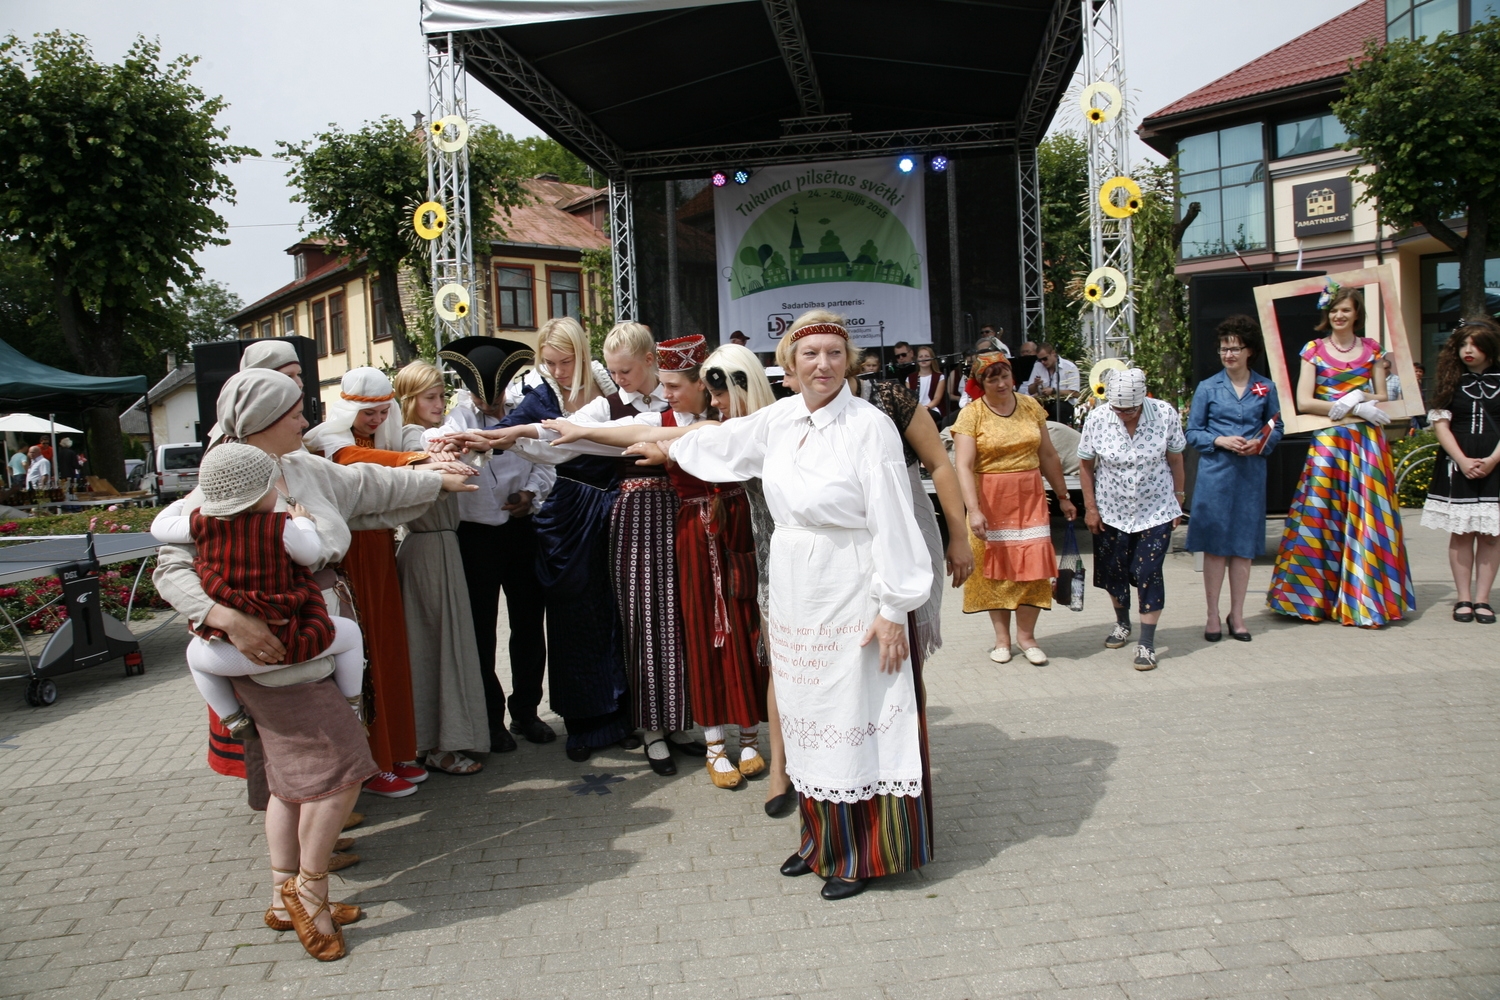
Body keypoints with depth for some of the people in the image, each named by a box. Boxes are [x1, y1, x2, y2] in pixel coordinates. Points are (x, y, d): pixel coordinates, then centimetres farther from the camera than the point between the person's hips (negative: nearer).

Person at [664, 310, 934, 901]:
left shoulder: (869, 426, -15)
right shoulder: (780, 419, 4)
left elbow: (892, 522, -16)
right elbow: (723, 442, 23)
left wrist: (892, 609, -17)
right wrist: (672, 449, 38)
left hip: (852, 596, -6)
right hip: (794, 594, 6)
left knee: (855, 716, 2)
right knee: (809, 717, 14)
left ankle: (864, 855, 17)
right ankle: (823, 840, 30)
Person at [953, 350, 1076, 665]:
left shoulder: (1031, 407, 5)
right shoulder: (971, 415, -8)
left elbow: (1048, 455, 12)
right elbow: (963, 466, -16)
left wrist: (1063, 496, 15)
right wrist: (973, 511, -25)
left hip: (1030, 498, 3)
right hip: (990, 501, -3)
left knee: (1032, 564, -1)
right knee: (995, 566, 4)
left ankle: (1026, 636, 12)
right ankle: (1002, 637, 17)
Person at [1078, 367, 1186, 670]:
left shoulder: (1165, 414, -15)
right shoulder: (1097, 418, -14)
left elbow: (1175, 460, -3)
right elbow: (1085, 464, -3)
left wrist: (1178, 499, 2)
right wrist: (1090, 507, -3)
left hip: (1155, 511, -2)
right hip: (1111, 512, 2)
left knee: (1148, 573, -6)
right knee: (1112, 571, 13)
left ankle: (1147, 644, 3)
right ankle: (1122, 623, 39)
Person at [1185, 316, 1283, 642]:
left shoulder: (1266, 388, 6)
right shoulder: (1207, 388, 3)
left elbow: (1277, 428, 12)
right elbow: (1192, 432, 3)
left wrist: (1261, 443, -9)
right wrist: (1220, 440, -13)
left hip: (1251, 474, 2)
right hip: (1215, 473, -1)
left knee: (1244, 545, 6)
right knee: (1215, 545, 1)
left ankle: (1237, 615, 17)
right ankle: (1213, 616, 10)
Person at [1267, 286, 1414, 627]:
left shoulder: (1371, 349, 11)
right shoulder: (1314, 350, 4)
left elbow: (1382, 397, 12)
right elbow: (1304, 402, -5)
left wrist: (1355, 398, -8)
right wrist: (1357, 406, -10)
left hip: (1367, 442, 2)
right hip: (1327, 442, -2)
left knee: (1367, 516, -2)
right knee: (1322, 516, -5)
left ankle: (1365, 597, 6)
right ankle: (1317, 596, 2)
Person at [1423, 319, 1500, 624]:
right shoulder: (1451, 380, 7)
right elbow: (1441, 423, 1)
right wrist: (1463, 461, -9)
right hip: (1457, 467, 0)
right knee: (1460, 533, 1)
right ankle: (1464, 599, 7)